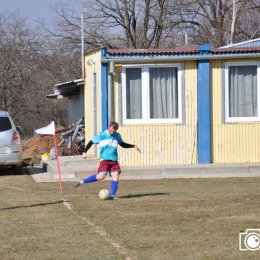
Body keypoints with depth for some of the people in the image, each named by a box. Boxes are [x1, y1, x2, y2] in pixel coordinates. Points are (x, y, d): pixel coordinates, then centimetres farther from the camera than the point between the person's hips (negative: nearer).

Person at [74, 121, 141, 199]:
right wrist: (84, 152, -5)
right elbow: (91, 142, 4)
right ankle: (82, 181, -3)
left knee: (116, 177, -12)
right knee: (101, 176, -18)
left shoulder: (117, 136, 10)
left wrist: (133, 146, 15)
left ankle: (112, 195, -11)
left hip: (114, 161, 5)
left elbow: (123, 144, 26)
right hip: (104, 160, -4)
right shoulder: (102, 135, -2)